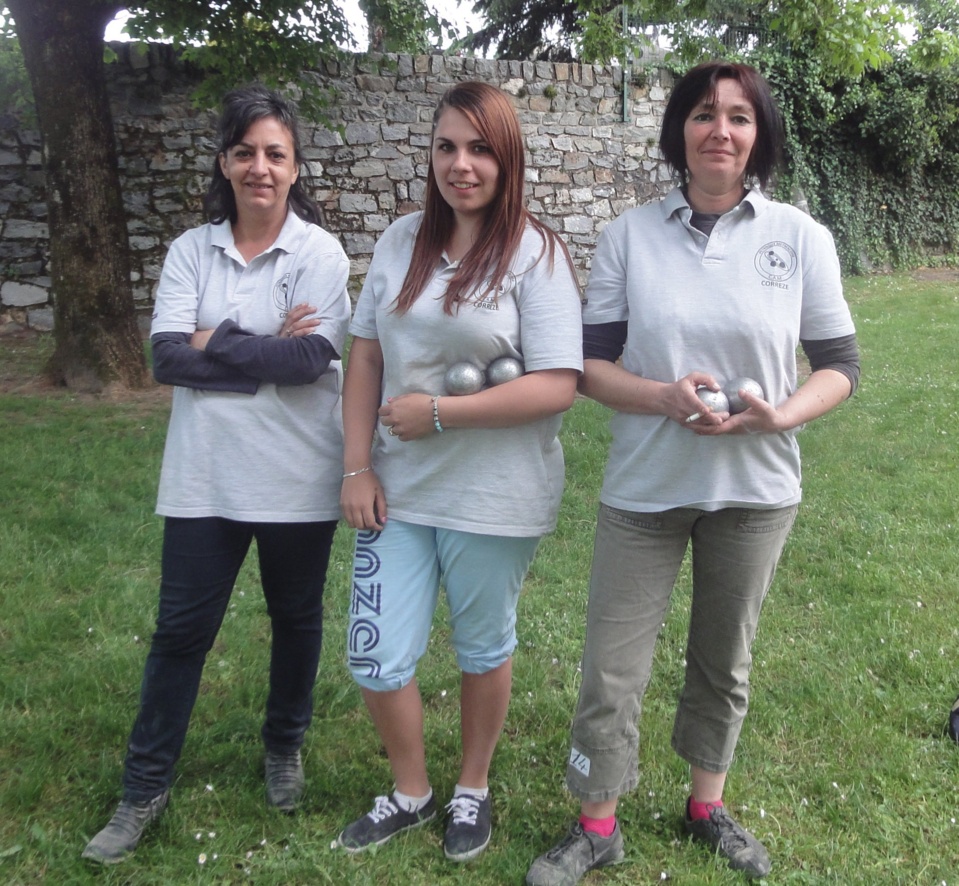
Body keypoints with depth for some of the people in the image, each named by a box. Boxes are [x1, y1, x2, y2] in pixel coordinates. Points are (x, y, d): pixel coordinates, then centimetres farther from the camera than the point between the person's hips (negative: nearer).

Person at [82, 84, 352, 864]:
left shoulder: (319, 251, -5)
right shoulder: (191, 250, 2)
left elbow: (313, 358, -18)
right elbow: (168, 358, -10)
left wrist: (215, 342, -12)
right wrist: (268, 352, -15)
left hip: (296, 479, -1)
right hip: (206, 477, 2)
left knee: (296, 619, 15)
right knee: (181, 628, 8)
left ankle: (285, 747, 40)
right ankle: (145, 786, 25)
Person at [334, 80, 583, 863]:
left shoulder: (535, 254, -12)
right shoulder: (402, 241, 3)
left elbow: (556, 387, -18)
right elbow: (365, 355, 5)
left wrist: (438, 413, -18)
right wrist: (357, 467, -2)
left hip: (493, 498, -4)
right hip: (398, 490, 4)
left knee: (483, 649, 16)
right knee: (374, 660, 8)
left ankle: (473, 790, 42)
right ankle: (411, 792, 36)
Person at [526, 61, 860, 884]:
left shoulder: (800, 237, -4)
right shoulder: (629, 235, -4)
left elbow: (840, 365, 0)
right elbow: (590, 364, -3)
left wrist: (781, 414, -19)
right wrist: (666, 397, -22)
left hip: (754, 490, 1)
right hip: (644, 489, 0)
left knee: (724, 661, 18)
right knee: (611, 672, 5)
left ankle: (707, 806, 41)